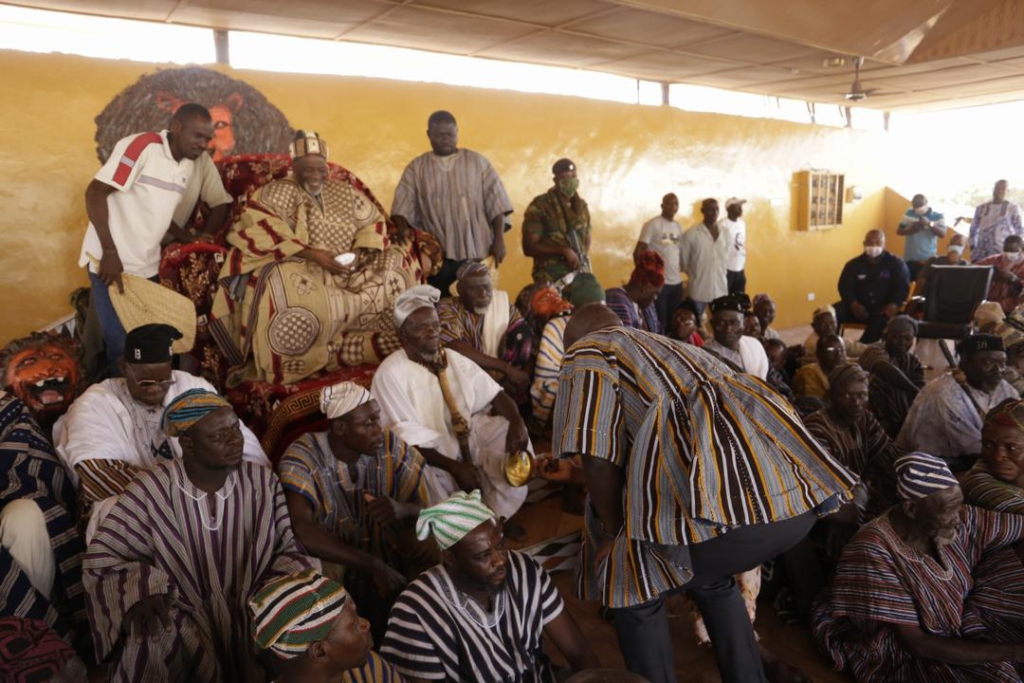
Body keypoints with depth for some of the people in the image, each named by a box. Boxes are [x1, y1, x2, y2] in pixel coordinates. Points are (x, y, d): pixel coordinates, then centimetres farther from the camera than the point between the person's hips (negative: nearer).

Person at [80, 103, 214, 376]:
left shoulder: (188, 164, 7)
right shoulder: (141, 146, -15)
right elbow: (95, 193, -18)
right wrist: (110, 253, -23)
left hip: (147, 264, 7)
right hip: (112, 261, -7)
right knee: (120, 343, -3)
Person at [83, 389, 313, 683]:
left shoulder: (263, 482, -2)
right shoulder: (151, 490, -9)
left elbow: (289, 549, 2)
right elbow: (103, 555, -4)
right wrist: (140, 591, -22)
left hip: (250, 613, 2)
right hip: (181, 616, -2)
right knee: (149, 644, -33)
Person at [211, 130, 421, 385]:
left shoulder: (344, 191, 18)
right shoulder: (275, 192, 4)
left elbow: (373, 222, 12)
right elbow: (265, 236, -12)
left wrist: (359, 253, -9)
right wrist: (311, 254, -23)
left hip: (348, 272, 5)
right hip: (302, 272, -4)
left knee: (400, 262, -14)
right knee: (282, 284, -39)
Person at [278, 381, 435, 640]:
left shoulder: (392, 448, -6)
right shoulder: (302, 458, -15)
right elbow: (301, 530, -29)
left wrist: (402, 510, -29)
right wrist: (374, 565, -34)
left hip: (394, 565, 4)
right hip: (332, 570, -3)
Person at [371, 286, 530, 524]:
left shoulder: (455, 359, 3)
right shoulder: (391, 374, -17)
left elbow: (493, 394, 0)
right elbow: (408, 437, -21)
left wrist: (516, 421, -22)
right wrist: (454, 467, -27)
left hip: (464, 436, 6)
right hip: (425, 452, -6)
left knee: (510, 433, -13)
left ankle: (497, 516, -4)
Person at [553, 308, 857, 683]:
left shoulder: (587, 352, 12)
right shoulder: (666, 344, 35)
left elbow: (600, 460, 0)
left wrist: (614, 535, 15)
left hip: (731, 501, -8)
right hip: (800, 491, 8)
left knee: (630, 586, 17)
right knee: (710, 574, 34)